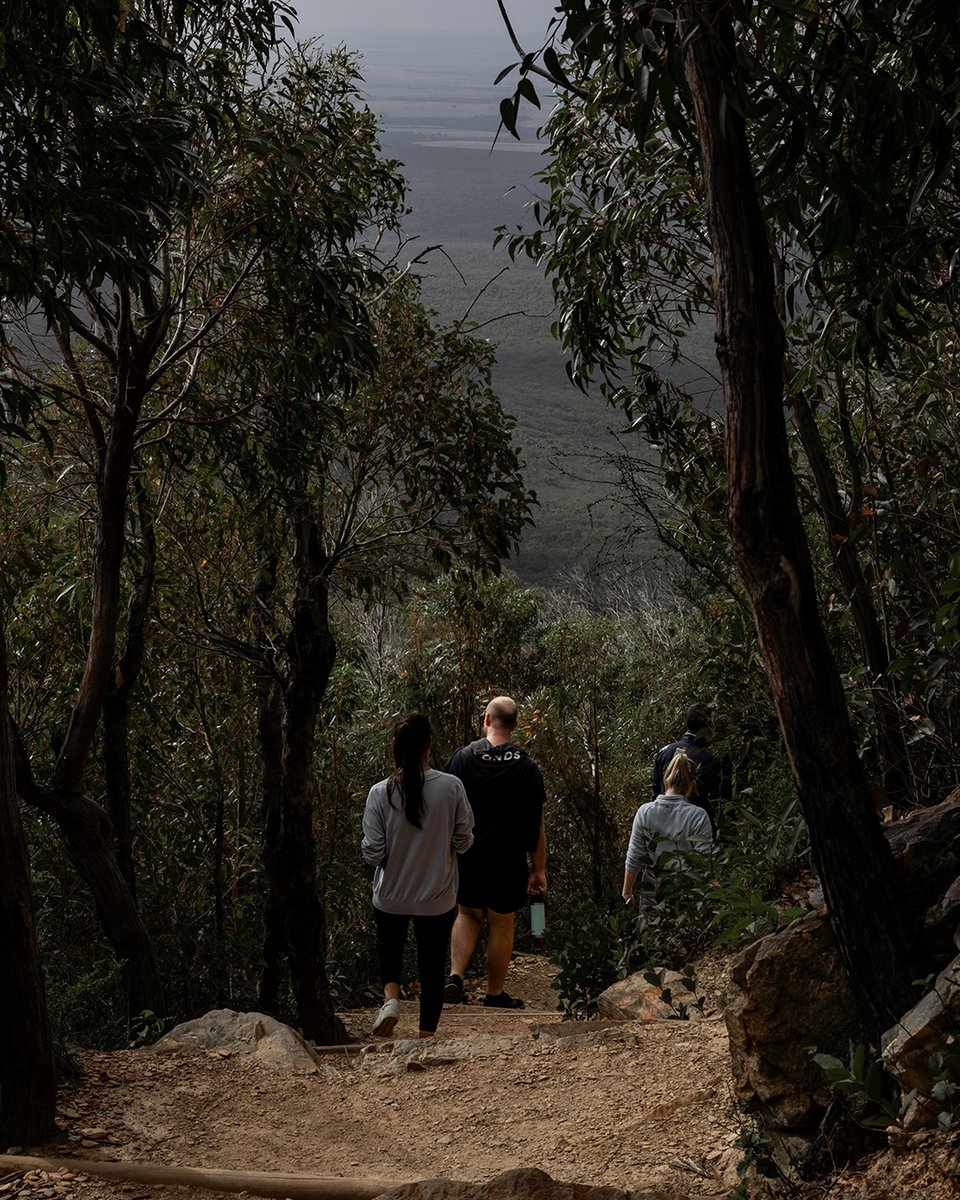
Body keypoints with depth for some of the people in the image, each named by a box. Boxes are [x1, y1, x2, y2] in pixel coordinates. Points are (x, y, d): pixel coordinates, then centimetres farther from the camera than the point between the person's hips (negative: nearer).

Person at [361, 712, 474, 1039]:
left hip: (391, 897, 0)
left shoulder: (380, 793, -15)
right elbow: (463, 841, -5)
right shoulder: (451, 787, -15)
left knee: (389, 947, 27)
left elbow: (372, 853, -11)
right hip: (437, 900, 0)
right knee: (432, 966, 16)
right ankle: (427, 1034, 23)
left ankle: (391, 996, 3)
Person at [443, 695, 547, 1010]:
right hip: (508, 863, -2)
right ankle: (496, 994, 20)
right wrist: (539, 870, 2)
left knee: (467, 915, 20)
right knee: (501, 925, 11)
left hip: (466, 857, 2)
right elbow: (536, 827, -5)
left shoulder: (463, 757, -4)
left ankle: (455, 976, 3)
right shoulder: (527, 768, -6)